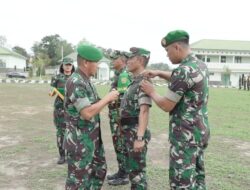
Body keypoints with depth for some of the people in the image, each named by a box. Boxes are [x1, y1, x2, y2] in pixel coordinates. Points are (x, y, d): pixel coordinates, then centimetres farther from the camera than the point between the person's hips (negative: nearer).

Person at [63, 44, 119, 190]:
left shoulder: (86, 81, 9)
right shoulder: (75, 82, -21)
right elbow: (87, 113, -28)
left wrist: (108, 99, -2)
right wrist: (108, 98, -18)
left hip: (93, 138, 10)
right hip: (80, 141, -9)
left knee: (100, 170, 21)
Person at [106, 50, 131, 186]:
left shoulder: (124, 75, -17)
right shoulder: (118, 74, 14)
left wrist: (120, 119, -23)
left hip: (120, 117, -10)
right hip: (115, 116, 10)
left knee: (122, 146, -1)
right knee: (118, 146, 16)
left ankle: (123, 176, 10)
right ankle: (121, 172, 27)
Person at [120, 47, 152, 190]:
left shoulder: (143, 81, -17)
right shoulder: (135, 81, 13)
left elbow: (144, 111, -25)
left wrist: (140, 138, -30)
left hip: (136, 133, -9)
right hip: (130, 132, 9)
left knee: (137, 170, 1)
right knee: (132, 168, 19)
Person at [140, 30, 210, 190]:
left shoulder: (183, 70, -21)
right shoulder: (201, 65, 7)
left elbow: (166, 106, -16)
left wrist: (151, 92, 1)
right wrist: (159, 73, 19)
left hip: (185, 135, -9)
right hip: (201, 131, 9)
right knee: (197, 177, 18)